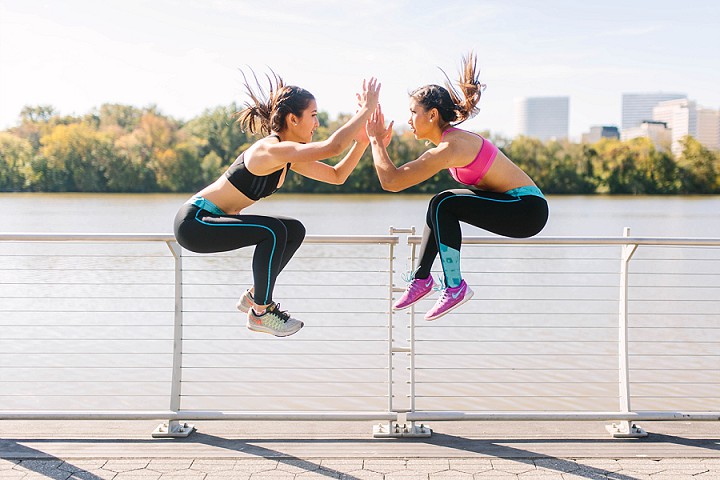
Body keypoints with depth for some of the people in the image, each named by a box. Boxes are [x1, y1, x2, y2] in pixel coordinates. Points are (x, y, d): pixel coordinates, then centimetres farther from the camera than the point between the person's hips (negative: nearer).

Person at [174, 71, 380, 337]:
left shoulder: (288, 157, 6)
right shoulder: (269, 150, -25)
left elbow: (337, 175, 9)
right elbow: (332, 146, -36)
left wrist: (362, 142, -4)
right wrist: (367, 109, -27)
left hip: (212, 219, 10)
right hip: (193, 222, -10)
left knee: (294, 231, 9)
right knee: (273, 231, -24)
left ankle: (253, 296, 19)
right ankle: (260, 313, -8)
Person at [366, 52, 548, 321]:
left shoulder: (449, 148, -21)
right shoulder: (453, 139, 9)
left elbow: (391, 181, -23)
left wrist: (376, 140, -11)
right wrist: (378, 142, 11)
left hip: (528, 209, -10)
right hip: (520, 206, 10)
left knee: (444, 204, -18)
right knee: (440, 206, 16)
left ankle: (455, 287, -12)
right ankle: (421, 278, 20)